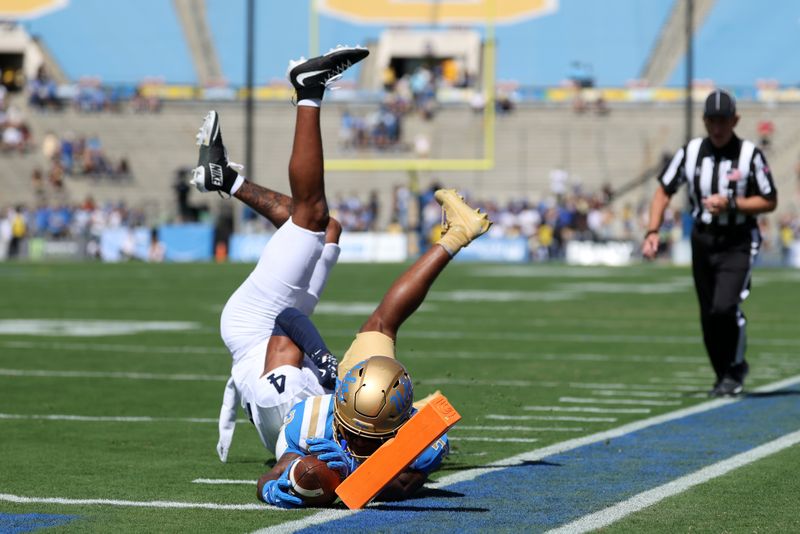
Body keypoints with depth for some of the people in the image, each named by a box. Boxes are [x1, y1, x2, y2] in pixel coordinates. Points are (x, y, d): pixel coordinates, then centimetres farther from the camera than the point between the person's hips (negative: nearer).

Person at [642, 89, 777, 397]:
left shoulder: (750, 155, -9)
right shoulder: (691, 152, 1)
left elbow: (770, 202, -5)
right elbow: (664, 191, 9)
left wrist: (730, 204, -18)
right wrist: (652, 232, -3)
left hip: (738, 244, -4)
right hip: (702, 241, 4)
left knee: (725, 308, -20)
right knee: (708, 317, 7)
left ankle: (734, 370, 2)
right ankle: (726, 377, 26)